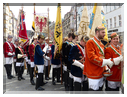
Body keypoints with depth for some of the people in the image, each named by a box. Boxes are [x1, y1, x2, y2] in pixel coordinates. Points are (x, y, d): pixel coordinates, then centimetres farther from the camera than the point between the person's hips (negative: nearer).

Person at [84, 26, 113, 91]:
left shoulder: (101, 44, 16)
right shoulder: (90, 42, -11)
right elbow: (91, 57, -21)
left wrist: (105, 68, 6)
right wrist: (106, 62, -19)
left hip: (100, 73, 9)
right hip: (94, 73, -9)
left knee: (99, 89, 15)